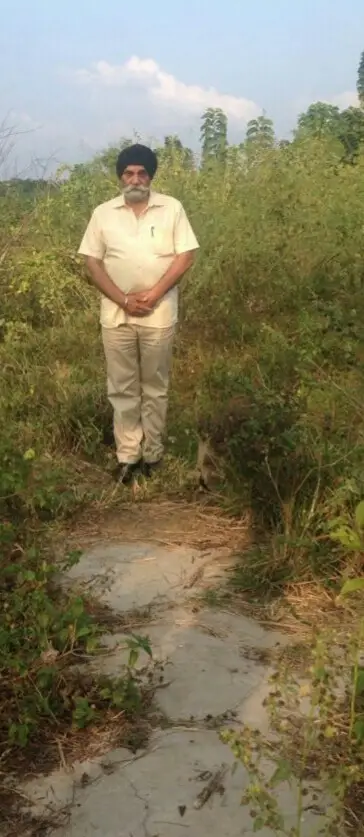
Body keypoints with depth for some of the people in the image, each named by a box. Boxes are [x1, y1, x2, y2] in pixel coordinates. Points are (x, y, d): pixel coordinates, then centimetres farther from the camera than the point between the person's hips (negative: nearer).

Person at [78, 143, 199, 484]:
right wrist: (123, 299, -11)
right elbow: (92, 261, 0)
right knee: (122, 388, 6)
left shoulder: (171, 208, -1)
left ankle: (153, 454, 18)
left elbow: (185, 256, -4)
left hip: (159, 313, -1)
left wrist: (152, 294, -14)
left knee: (155, 386, 7)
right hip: (116, 314, 1)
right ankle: (127, 455, 16)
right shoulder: (103, 213, 3)